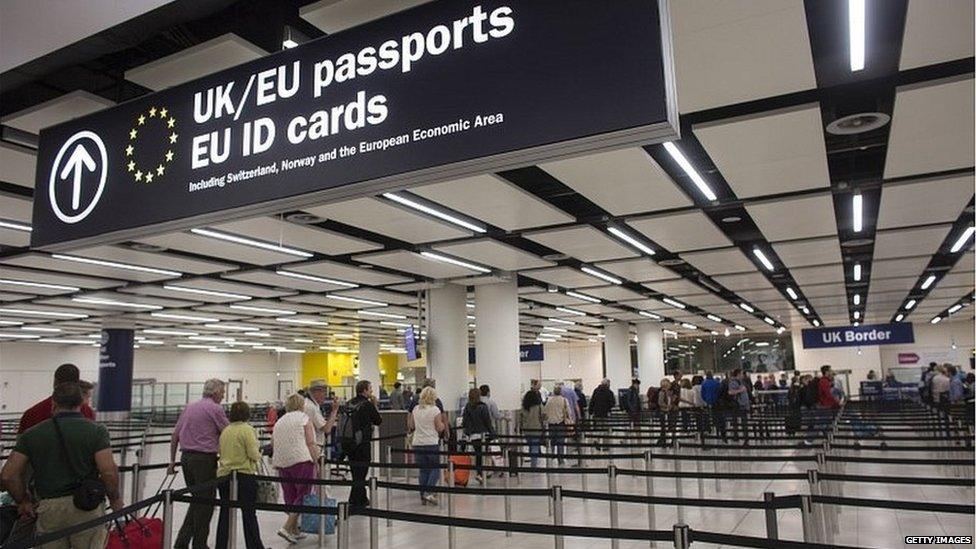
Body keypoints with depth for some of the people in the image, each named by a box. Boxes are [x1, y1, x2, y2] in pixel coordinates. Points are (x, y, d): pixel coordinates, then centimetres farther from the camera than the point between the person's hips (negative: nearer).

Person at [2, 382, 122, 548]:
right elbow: (109, 472, -16)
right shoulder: (96, 430, -6)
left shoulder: (32, 434, 3)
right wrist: (115, 499, 1)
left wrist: (23, 502, 14)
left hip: (47, 509, 2)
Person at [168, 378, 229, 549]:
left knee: (196, 501, 17)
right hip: (205, 459, -7)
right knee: (206, 503, 4)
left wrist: (172, 461, 20)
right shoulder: (215, 409, -9)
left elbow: (174, 436, 15)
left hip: (186, 458, 7)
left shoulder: (189, 407, 13)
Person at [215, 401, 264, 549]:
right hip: (244, 476, -5)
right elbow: (254, 454, -15)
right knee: (249, 514, 4)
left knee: (225, 513, 13)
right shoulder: (247, 429, -11)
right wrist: (259, 455, 5)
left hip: (223, 475, 6)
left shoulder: (225, 431, 9)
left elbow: (221, 452, 14)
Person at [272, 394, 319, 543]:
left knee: (290, 497, 13)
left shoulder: (279, 421, 19)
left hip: (282, 463, 7)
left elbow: (273, 445, 19)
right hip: (301, 461, -7)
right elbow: (310, 443, -8)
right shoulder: (304, 418, 1)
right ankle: (287, 527, -11)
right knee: (303, 496, -1)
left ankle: (295, 531, 17)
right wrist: (316, 460, -5)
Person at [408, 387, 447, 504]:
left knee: (423, 470, 12)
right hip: (431, 443, -5)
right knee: (435, 468, 6)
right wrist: (443, 423, 12)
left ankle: (423, 497, 13)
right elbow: (439, 428, -7)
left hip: (417, 444, 5)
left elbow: (412, 426, 14)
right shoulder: (435, 410, -8)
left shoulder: (415, 409, 6)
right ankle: (428, 491, -9)